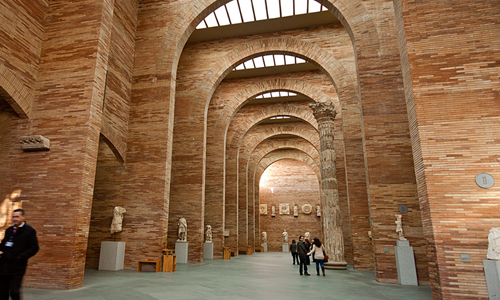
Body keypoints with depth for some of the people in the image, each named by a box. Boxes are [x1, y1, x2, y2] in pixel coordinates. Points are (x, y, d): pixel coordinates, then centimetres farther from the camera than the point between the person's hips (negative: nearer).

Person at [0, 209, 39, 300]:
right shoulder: (9, 230, 14)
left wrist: (21, 256, -15)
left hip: (17, 268, -6)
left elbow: (34, 248, -7)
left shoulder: (29, 231, -4)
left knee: (14, 291, -7)